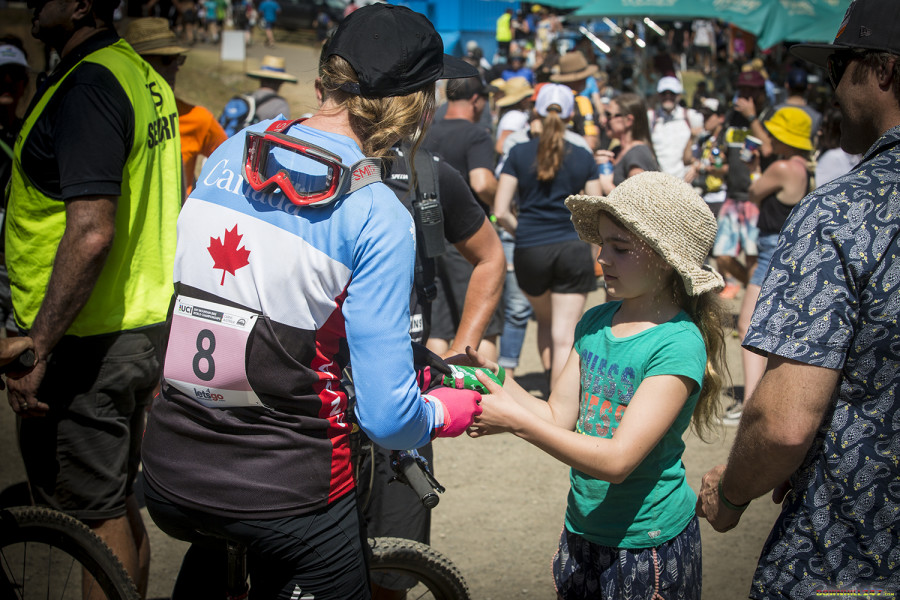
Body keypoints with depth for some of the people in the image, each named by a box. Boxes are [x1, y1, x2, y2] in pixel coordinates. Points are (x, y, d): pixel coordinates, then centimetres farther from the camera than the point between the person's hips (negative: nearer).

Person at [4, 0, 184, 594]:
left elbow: (91, 232, -27)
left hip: (87, 344, -10)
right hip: (142, 330, 10)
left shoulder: (87, 85, -19)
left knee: (90, 517, 2)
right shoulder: (146, 78, 11)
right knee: (118, 504, 20)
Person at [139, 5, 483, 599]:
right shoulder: (378, 216, -17)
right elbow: (387, 417, -19)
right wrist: (447, 411, 2)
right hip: (287, 494, -5)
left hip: (168, 481, 6)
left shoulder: (230, 153, 0)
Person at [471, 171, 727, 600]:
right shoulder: (594, 322, 3)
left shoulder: (678, 344, -20)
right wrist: (502, 383, -14)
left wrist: (516, 421, -27)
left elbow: (617, 460, -25)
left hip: (648, 545, -6)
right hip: (582, 531, 6)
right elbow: (559, 416, 2)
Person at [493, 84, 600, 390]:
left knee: (545, 319, 26)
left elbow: (501, 212, -5)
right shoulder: (583, 157, 3)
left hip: (530, 251, 1)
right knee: (564, 336, -1)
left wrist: (523, 231, 12)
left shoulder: (519, 153, 0)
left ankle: (551, 383, 29)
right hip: (573, 250, -1)